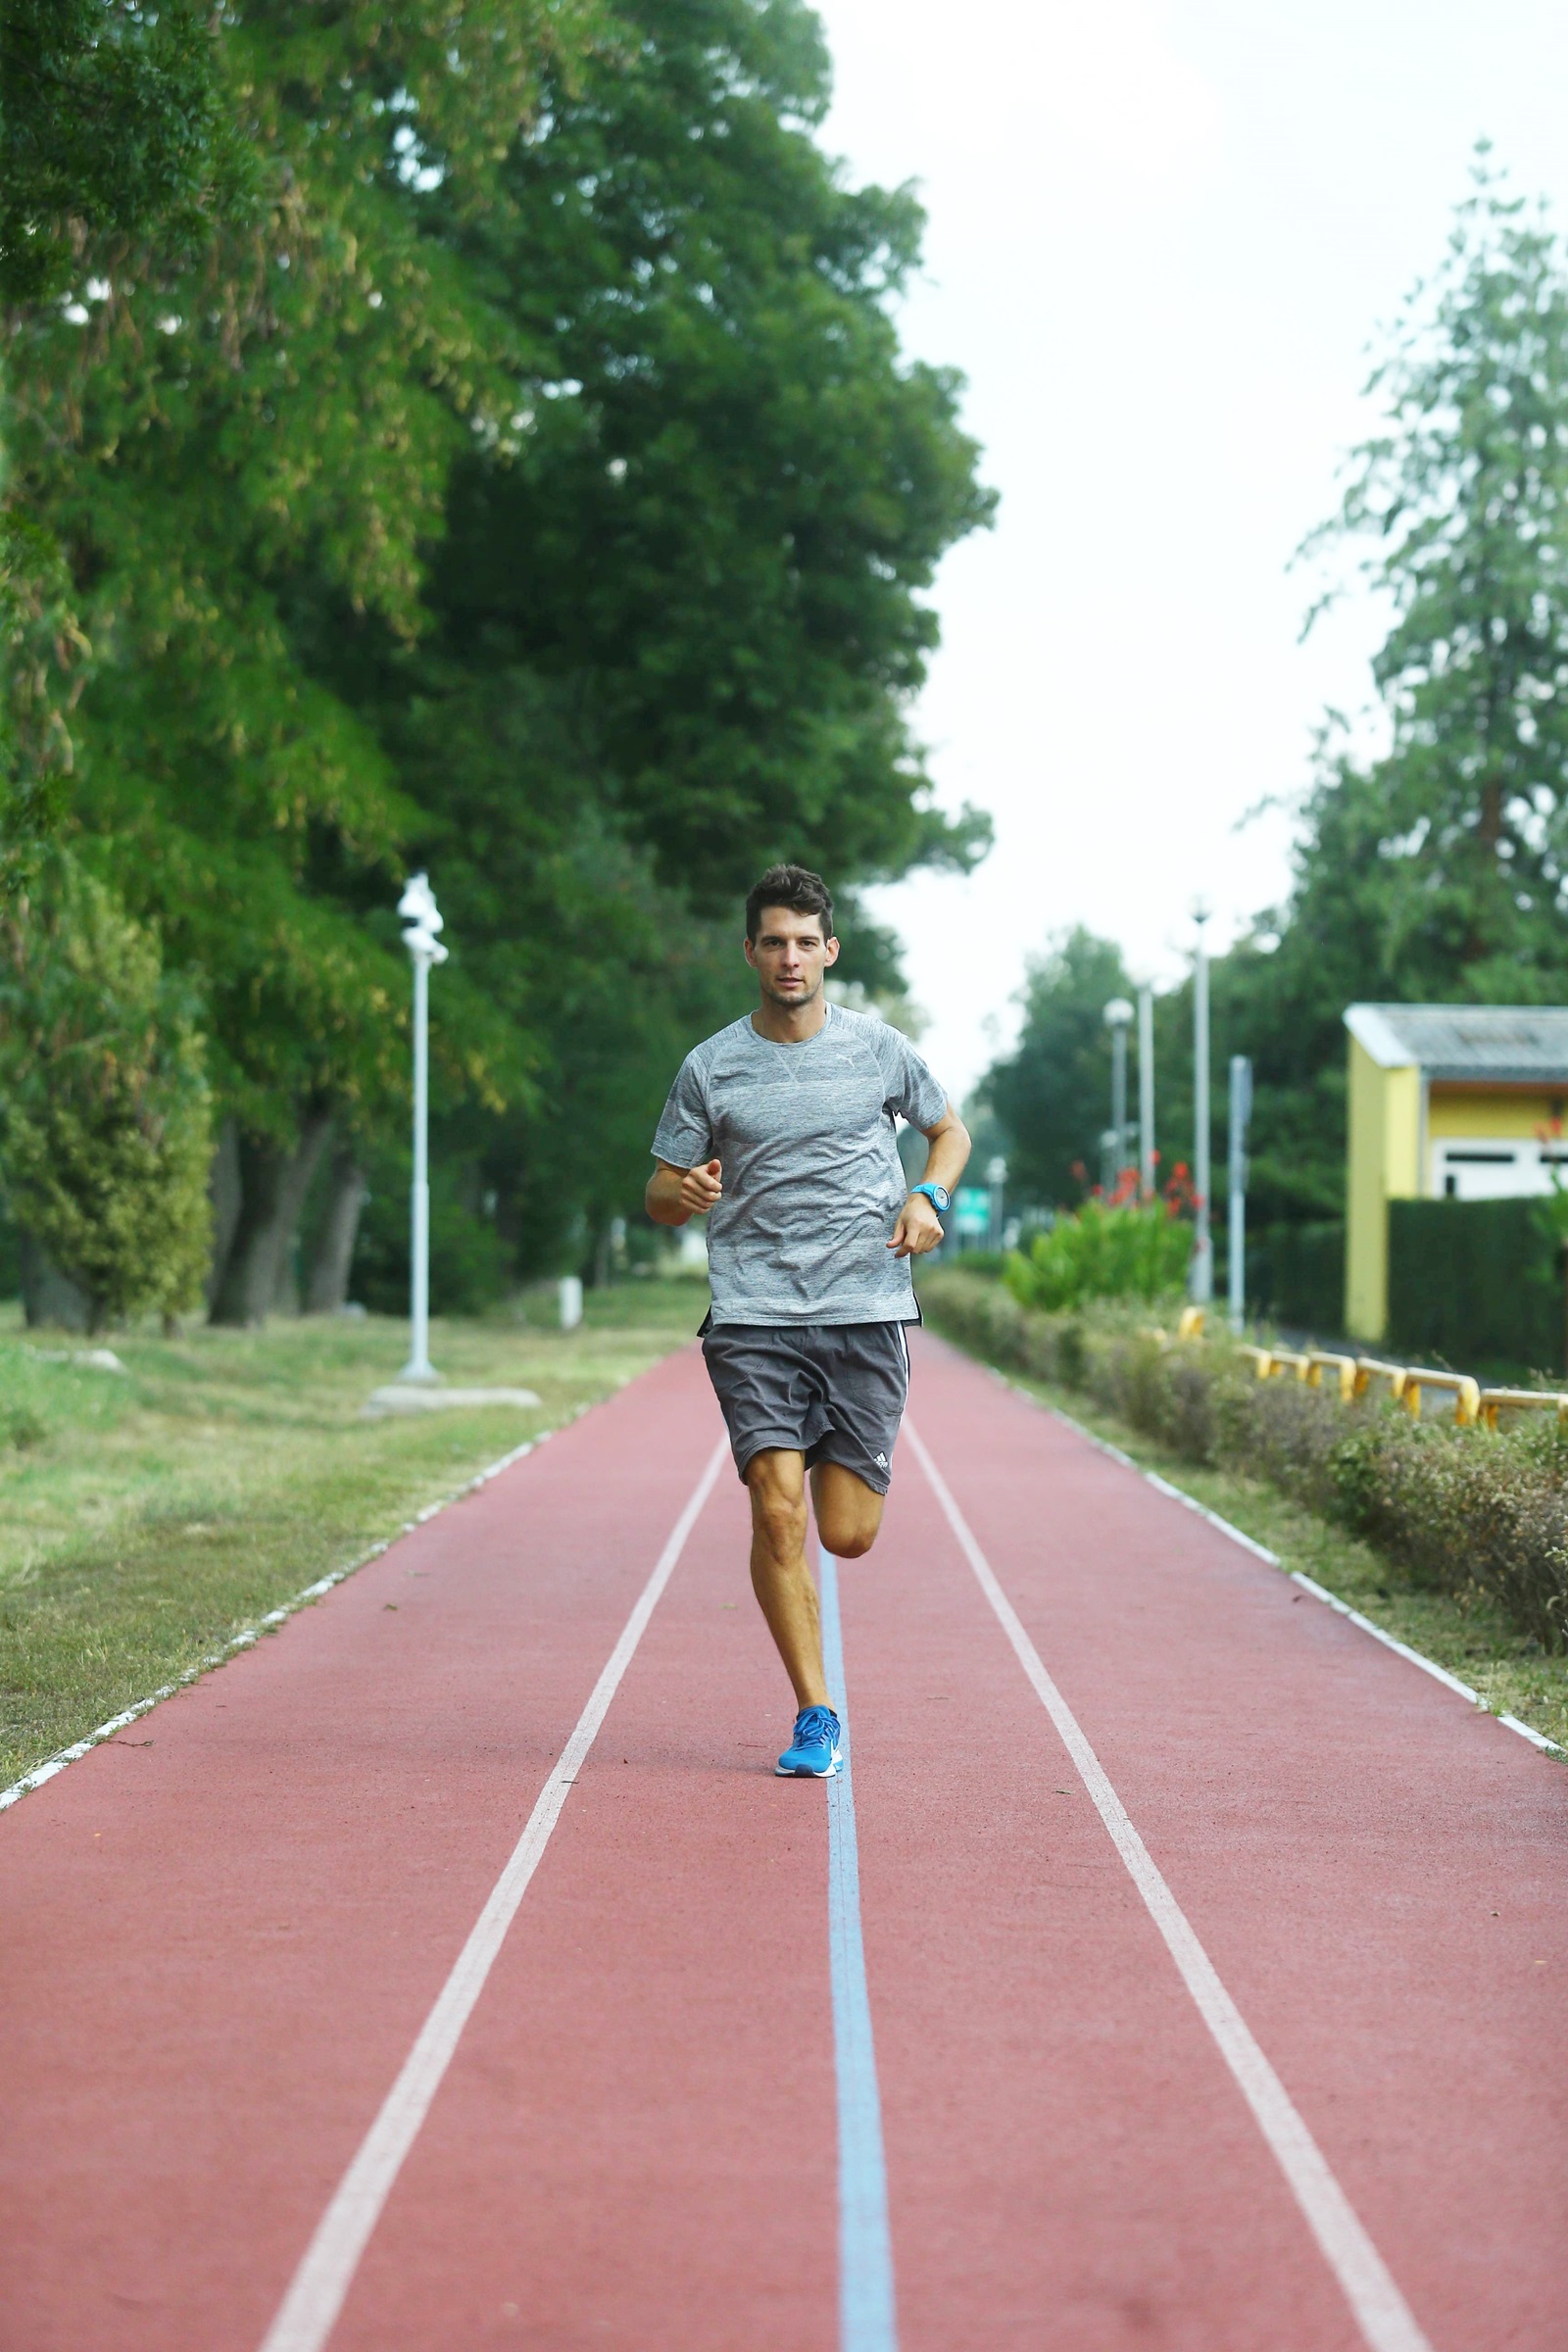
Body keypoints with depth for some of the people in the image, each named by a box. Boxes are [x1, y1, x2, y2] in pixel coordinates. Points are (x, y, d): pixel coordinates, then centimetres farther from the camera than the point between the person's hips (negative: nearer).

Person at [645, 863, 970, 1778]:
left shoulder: (880, 1049, 5)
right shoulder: (710, 1067, 3)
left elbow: (950, 1129, 21)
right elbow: (661, 1195, 9)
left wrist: (930, 1197, 0)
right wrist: (684, 1193, -16)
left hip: (868, 1312, 1)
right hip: (753, 1317, -1)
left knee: (848, 1536, 0)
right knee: (777, 1515, -14)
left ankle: (836, 1460, 37)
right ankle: (816, 1714, -2)